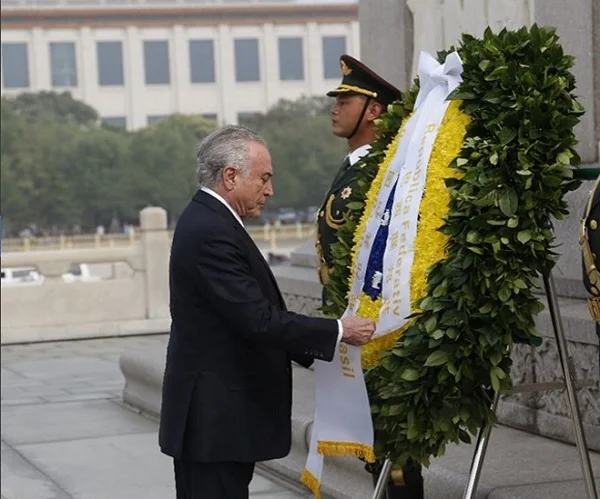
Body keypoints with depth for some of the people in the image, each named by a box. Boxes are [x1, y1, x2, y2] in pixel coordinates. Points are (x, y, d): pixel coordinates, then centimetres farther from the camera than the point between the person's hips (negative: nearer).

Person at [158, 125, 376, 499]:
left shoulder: (208, 221, 13)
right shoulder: (211, 233, -20)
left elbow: (250, 315, 17)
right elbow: (259, 319, -24)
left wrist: (309, 349, 13)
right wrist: (339, 331, -15)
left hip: (221, 410, 11)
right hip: (214, 416, -11)